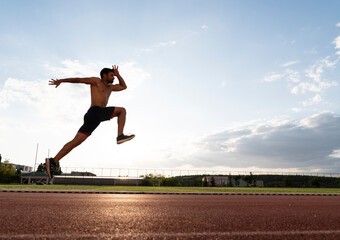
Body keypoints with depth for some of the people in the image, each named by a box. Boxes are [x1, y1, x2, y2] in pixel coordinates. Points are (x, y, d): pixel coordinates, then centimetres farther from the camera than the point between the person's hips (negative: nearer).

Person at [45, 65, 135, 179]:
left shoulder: (109, 87, 33)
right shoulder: (96, 81, 10)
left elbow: (123, 86, 42)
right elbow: (78, 79, 4)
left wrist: (118, 75, 31)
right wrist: (61, 80, -4)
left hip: (94, 118, 8)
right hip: (96, 111, -8)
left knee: (76, 141, 0)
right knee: (122, 110, 0)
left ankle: (53, 161, -2)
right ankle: (120, 136, -9)